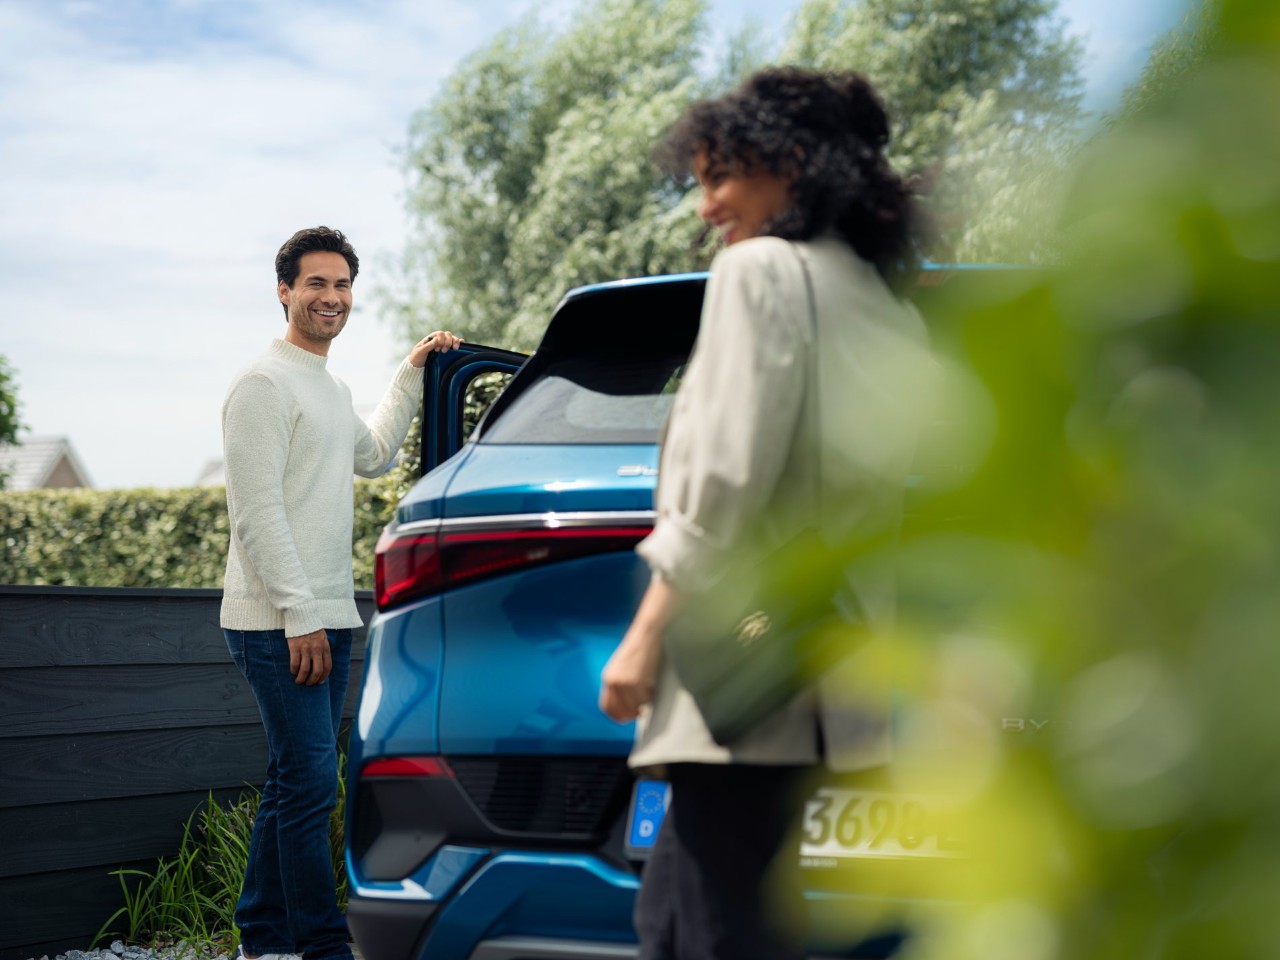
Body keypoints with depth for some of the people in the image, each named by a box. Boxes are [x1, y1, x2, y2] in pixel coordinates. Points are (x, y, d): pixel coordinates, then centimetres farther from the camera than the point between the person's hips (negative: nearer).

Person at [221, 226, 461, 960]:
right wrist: (299, 615, -20)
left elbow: (374, 456, 39)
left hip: (329, 620, 9)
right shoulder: (266, 384, -10)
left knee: (295, 785, 12)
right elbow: (257, 513, -16)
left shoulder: (334, 389, 18)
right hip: (280, 624, -9)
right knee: (310, 785, -12)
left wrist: (412, 375, 32)